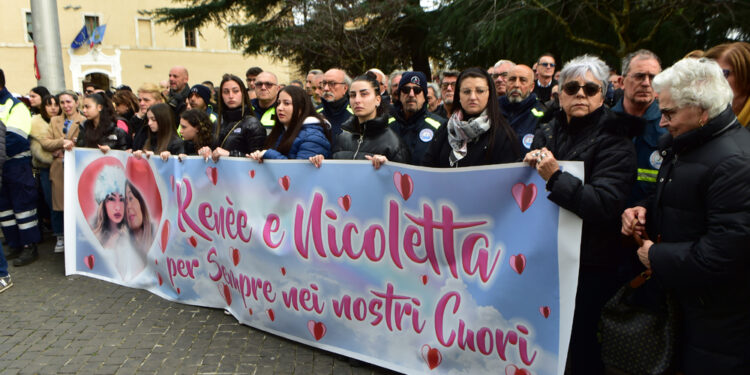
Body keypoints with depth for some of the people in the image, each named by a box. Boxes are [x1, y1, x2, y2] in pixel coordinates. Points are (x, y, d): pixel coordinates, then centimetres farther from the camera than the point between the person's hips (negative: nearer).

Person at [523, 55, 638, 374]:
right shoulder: (546, 132, 9)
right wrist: (528, 165, -8)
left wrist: (555, 177, -29)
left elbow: (605, 204, -22)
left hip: (591, 267, -5)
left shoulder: (614, 142, -8)